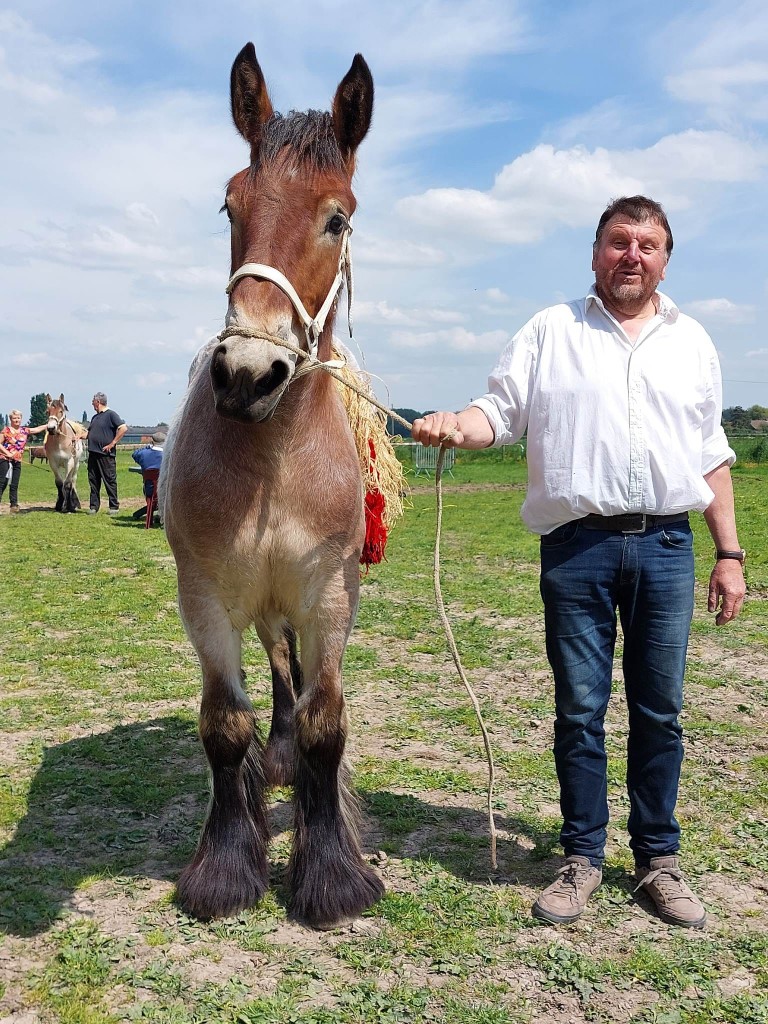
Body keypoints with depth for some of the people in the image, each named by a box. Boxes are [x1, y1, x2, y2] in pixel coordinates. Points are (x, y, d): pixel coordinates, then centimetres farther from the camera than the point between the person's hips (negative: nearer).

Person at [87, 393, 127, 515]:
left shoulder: (111, 414, -6)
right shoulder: (95, 417, 19)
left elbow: (123, 428, -16)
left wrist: (112, 443, -16)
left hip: (106, 455, -8)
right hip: (93, 453, 8)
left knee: (110, 481, -2)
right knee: (93, 481, 9)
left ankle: (114, 507, 4)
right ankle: (94, 506, 15)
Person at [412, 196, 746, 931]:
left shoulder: (691, 341, 14)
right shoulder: (550, 332, 8)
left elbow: (712, 456, 14)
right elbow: (501, 411, 1)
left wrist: (729, 553, 9)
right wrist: (455, 425, -22)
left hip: (666, 545, 2)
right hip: (578, 545, -2)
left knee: (659, 710, 8)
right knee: (579, 710, 5)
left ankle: (659, 858, 23)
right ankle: (582, 857, 20)